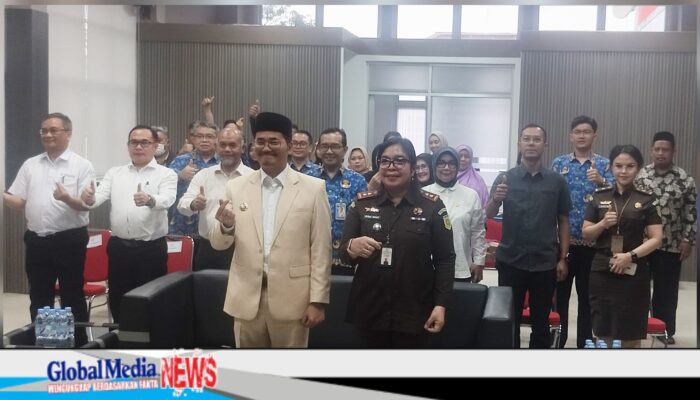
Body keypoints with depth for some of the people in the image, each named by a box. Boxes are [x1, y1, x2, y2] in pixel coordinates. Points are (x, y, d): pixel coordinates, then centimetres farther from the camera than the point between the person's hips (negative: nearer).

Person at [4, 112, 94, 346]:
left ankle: (78, 344, 15)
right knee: (39, 298, 12)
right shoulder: (30, 165, 10)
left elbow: (87, 205, -8)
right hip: (36, 240, 4)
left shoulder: (82, 166, -3)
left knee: (72, 297, 4)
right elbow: (18, 201, 9)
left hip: (69, 240, -4)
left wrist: (68, 198, -28)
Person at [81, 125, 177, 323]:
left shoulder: (166, 174, -1)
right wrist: (89, 199, -27)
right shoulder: (114, 173, 11)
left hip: (152, 249, -3)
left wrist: (149, 200, -42)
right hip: (119, 247, 4)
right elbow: (100, 196, -3)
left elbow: (167, 200, -20)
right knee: (118, 301, 12)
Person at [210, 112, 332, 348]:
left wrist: (318, 300, -5)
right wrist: (226, 226, -17)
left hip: (291, 299, -2)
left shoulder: (313, 188, -2)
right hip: (247, 298, 2)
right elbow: (218, 244, 6)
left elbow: (321, 249, -2)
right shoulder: (236, 187, 4)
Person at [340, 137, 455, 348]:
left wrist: (440, 305, -7)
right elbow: (343, 253, 2)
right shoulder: (362, 203, 2)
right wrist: (352, 248, -21)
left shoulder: (432, 206, -3)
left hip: (413, 312, -2)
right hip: (368, 310, 2)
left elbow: (445, 259, 0)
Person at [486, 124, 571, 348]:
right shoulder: (505, 178, 0)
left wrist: (563, 258, 2)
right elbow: (488, 215, -6)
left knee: (541, 322, 10)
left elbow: (563, 222, 7)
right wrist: (496, 199, -26)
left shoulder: (557, 181, 3)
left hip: (545, 263, 1)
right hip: (510, 261, 0)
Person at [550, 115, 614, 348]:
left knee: (587, 296, 8)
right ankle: (557, 343, 18)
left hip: (591, 242, -1)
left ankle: (584, 344, 18)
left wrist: (600, 181, -29)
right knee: (559, 294, 7)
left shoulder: (604, 164, 3)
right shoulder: (559, 163, 6)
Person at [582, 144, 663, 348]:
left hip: (633, 273, -2)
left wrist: (631, 255, -17)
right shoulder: (599, 197, 7)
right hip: (602, 271, 2)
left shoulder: (647, 200, 1)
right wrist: (603, 224, -11)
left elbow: (656, 239, -4)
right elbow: (586, 234, 9)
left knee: (631, 335, 3)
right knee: (603, 333, 5)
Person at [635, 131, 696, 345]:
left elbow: (691, 213, 0)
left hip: (671, 245, 0)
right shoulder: (639, 176, 1)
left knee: (666, 290, 9)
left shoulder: (685, 179, -2)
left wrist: (688, 240, -5)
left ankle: (665, 331, 22)